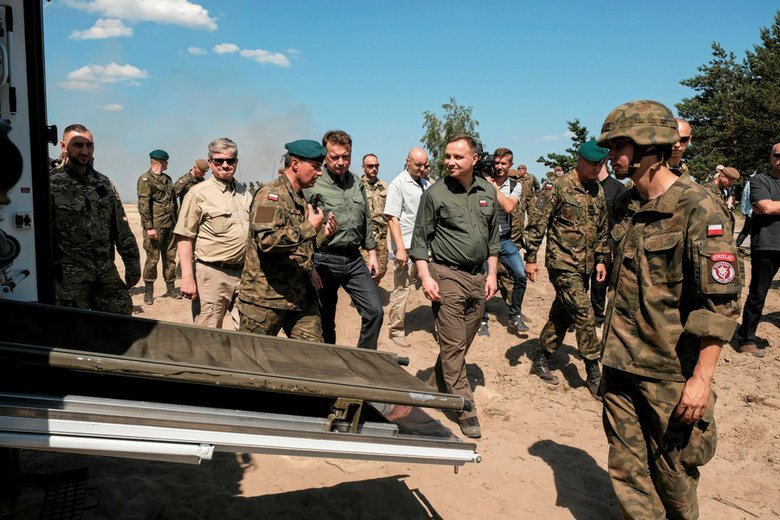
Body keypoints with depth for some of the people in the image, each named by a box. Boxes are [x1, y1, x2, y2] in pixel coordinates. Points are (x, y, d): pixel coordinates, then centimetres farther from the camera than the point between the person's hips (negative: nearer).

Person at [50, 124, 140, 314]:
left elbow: (122, 228, 13)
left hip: (107, 273, 5)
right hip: (70, 278, -4)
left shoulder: (104, 183, 11)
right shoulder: (51, 184, -5)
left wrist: (132, 263, 11)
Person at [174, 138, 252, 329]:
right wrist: (187, 277, -16)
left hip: (243, 272, 6)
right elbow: (184, 238, -9)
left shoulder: (244, 193, 13)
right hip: (212, 274, -5)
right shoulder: (198, 193, -5)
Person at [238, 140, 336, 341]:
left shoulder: (303, 199, 17)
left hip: (302, 296, 8)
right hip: (266, 296, -8)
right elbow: (267, 240, -27)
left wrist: (323, 233, 9)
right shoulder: (271, 195, -12)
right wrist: (310, 228, -19)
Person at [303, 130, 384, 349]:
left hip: (354, 259, 5)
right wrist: (310, 268, -16)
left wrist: (371, 252, 15)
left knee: (375, 311, 0)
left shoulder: (356, 183, 9)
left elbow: (366, 221, 18)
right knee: (325, 321, 8)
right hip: (325, 261, -5)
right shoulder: (313, 184, -11)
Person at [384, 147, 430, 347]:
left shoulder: (425, 184, 13)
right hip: (407, 247, -6)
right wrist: (400, 248, -19)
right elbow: (393, 218, -12)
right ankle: (396, 331, 14)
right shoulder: (399, 184, -6)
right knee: (402, 288, 2)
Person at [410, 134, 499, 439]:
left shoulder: (487, 192, 9)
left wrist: (491, 274, 9)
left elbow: (494, 237, 15)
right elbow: (419, 240, -3)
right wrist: (425, 276, -12)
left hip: (478, 279, 5)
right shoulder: (435, 194, -4)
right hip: (448, 277, -5)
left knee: (461, 345, 11)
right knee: (453, 347, -4)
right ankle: (466, 409, 4)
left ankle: (433, 389, 28)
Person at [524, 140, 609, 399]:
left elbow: (601, 230, 20)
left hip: (584, 266, 7)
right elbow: (536, 224, -11)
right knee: (584, 316, -8)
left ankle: (540, 360, 26)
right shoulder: (557, 188, -10)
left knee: (562, 314, 13)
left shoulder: (598, 192, 12)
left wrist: (601, 259, 16)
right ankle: (594, 375, 2)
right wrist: (530, 258, -14)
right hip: (563, 263, -7)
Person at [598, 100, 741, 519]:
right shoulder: (625, 205, 7)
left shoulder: (699, 210, -15)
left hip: (671, 371, -6)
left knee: (672, 469, 11)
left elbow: (721, 303, -17)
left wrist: (701, 379, -19)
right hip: (620, 365, 6)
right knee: (627, 468, 13)